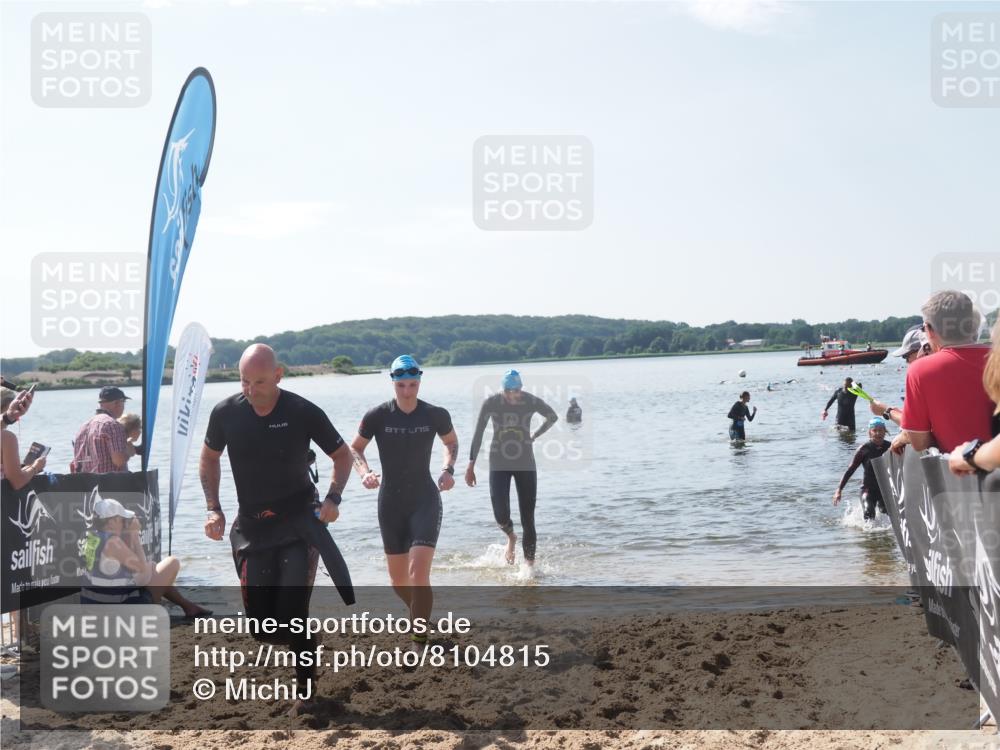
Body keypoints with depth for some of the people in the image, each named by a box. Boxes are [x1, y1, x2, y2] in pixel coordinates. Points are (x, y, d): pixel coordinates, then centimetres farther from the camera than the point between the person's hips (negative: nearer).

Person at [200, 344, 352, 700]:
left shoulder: (304, 412, -13)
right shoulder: (225, 413, -6)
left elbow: (342, 455, 2)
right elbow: (209, 459, 13)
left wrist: (333, 498, -14)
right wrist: (213, 508, 1)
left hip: (299, 525, -3)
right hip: (250, 527, 3)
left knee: (292, 614, -12)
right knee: (260, 621, 3)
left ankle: (305, 691, 6)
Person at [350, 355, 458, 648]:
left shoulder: (435, 415, -6)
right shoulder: (377, 416, -8)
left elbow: (452, 443, 14)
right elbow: (355, 448, 7)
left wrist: (448, 469, -4)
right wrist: (365, 472, -12)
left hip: (425, 500, -2)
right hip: (391, 503, 2)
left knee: (419, 572, -19)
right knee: (398, 581, 10)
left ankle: (419, 639, -7)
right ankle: (421, 615, 41)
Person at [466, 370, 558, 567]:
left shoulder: (532, 402, -9)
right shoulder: (491, 403, -10)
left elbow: (553, 417, 11)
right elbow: (478, 434, -2)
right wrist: (471, 464, -2)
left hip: (526, 464, 0)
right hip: (499, 465, 0)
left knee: (528, 519, -1)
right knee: (501, 514, -13)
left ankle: (529, 564, 9)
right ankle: (511, 538, 23)